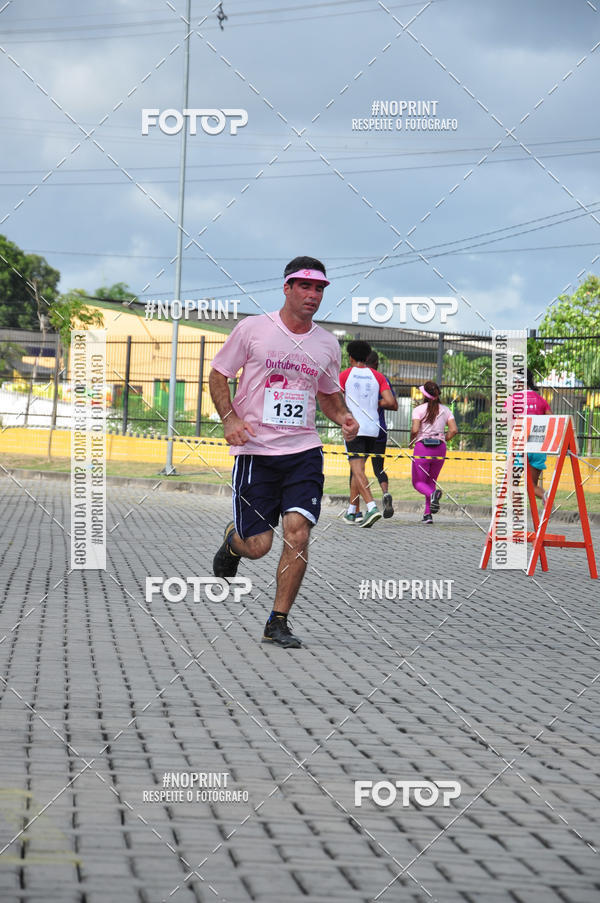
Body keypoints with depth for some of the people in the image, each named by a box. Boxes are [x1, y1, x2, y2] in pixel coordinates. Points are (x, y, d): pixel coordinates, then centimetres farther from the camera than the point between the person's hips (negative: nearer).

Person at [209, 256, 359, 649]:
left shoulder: (327, 343, 9)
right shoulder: (252, 329, -3)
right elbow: (218, 375, 5)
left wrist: (342, 416, 1)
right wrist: (230, 418, -11)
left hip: (304, 451, 3)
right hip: (255, 451, -3)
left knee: (298, 532, -14)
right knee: (258, 545, -4)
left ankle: (278, 621, 0)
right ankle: (233, 540, 35)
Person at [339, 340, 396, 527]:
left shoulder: (345, 375, 0)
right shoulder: (377, 376, 8)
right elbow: (392, 403, -1)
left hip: (353, 428, -4)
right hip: (372, 429, 4)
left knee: (358, 470, -10)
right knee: (357, 470, 16)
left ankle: (372, 506, -28)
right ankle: (351, 512, 20)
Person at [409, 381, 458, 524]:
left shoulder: (419, 410, -4)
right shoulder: (445, 410, 7)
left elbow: (415, 430, -15)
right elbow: (453, 430, -1)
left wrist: (411, 441, 4)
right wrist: (443, 440, 13)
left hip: (422, 448, -4)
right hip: (440, 449, 4)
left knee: (418, 482, 8)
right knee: (431, 481, 19)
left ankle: (432, 494, -26)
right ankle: (428, 514, 9)